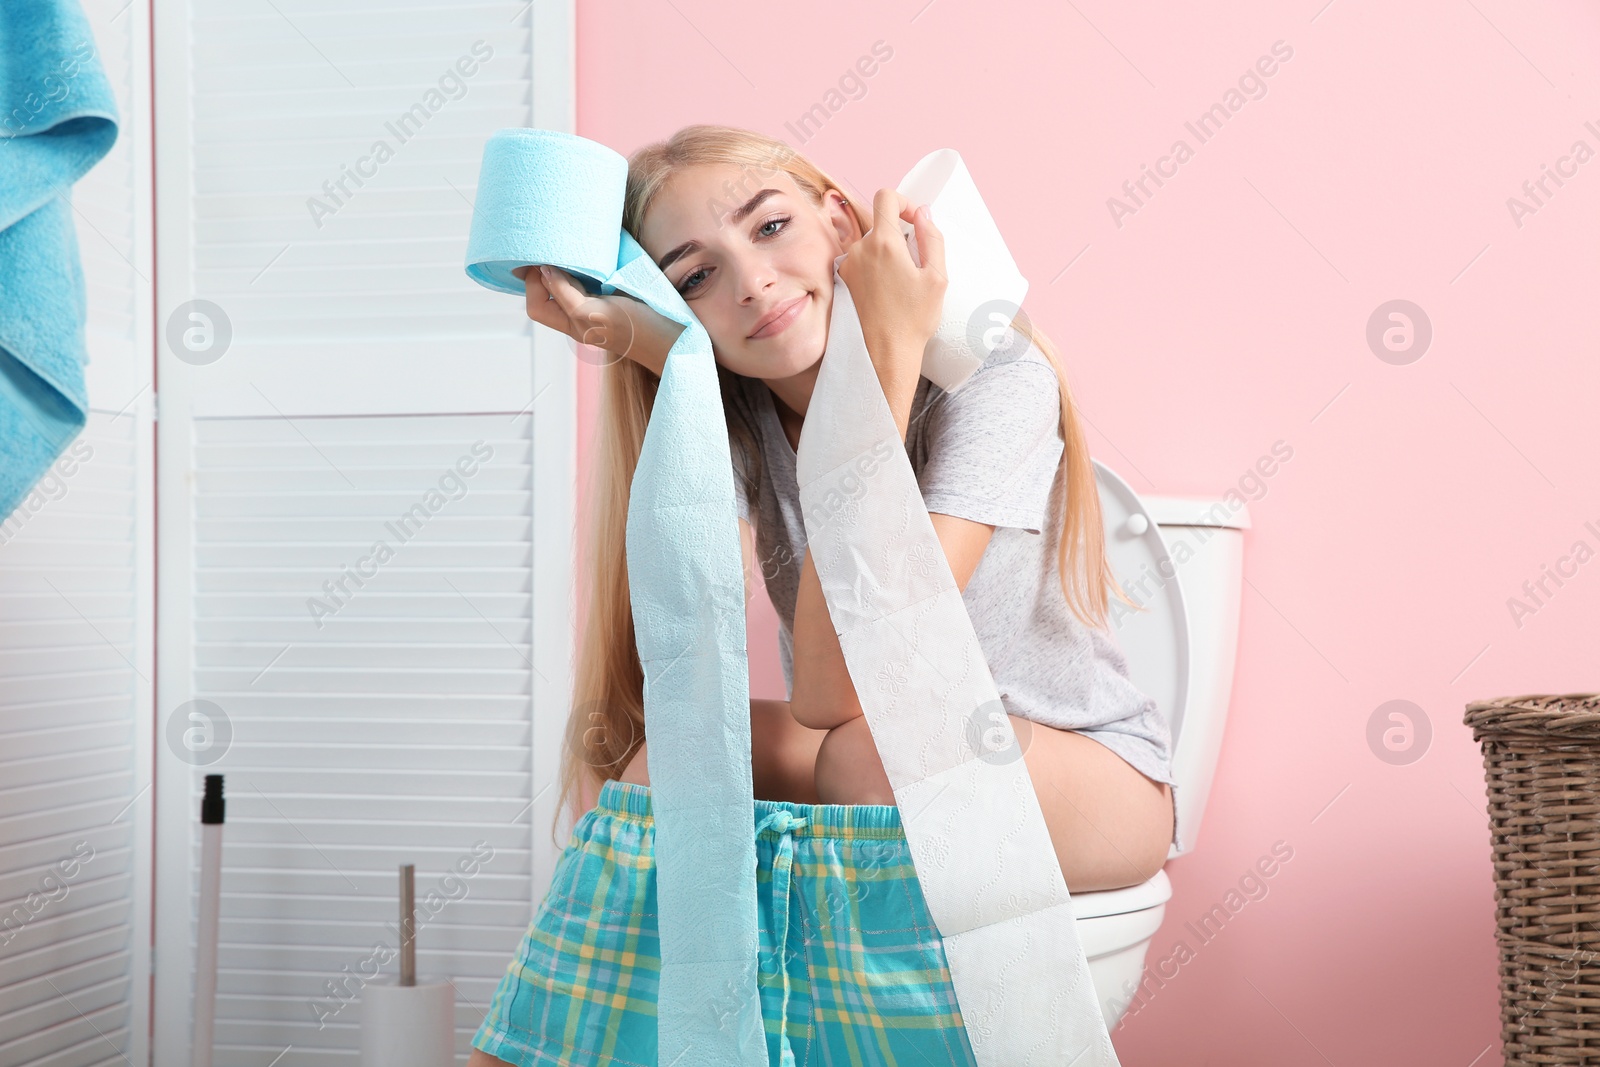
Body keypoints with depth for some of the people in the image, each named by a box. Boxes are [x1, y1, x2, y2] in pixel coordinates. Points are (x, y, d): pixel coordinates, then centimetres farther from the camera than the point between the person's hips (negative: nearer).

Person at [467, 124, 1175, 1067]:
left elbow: (840, 691, -31)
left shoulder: (992, 375, -21)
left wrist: (887, 352, -33)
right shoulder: (730, 417, -5)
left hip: (1095, 778, -4)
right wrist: (664, 365, -25)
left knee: (880, 745, -35)